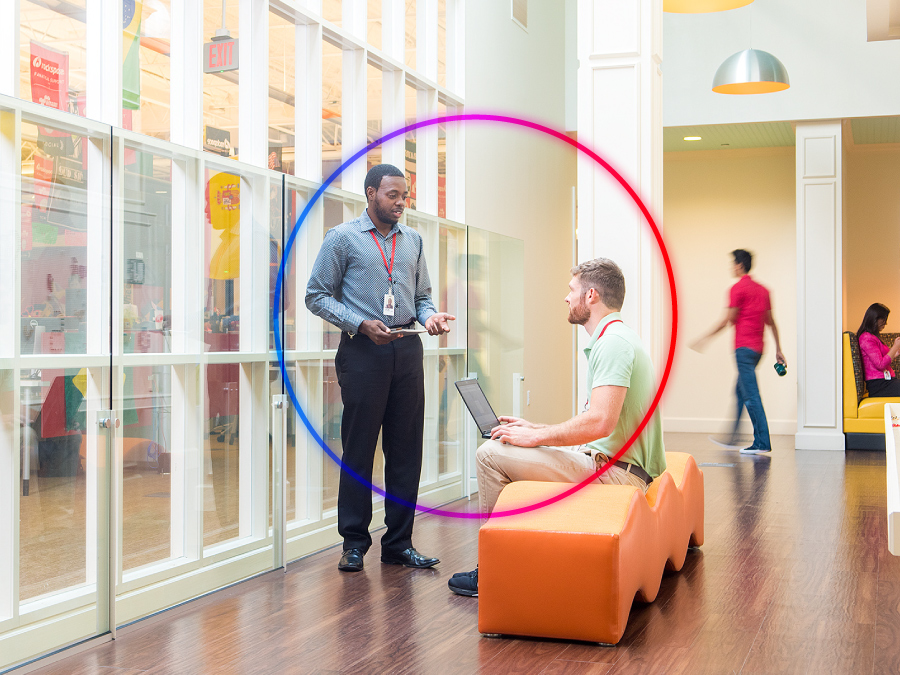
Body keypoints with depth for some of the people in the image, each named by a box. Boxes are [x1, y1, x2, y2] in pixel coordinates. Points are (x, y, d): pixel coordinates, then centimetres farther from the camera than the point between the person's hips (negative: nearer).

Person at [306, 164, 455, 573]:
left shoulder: (413, 240, 17)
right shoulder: (342, 238, 2)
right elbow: (317, 296, -1)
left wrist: (430, 316, -2)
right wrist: (361, 324, -13)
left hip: (406, 350, 5)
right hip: (363, 351, -5)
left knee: (406, 448, 5)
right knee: (359, 448, -1)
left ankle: (398, 543, 13)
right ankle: (354, 543, 9)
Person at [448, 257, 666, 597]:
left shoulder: (613, 342, -17)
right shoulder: (616, 338, 17)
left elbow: (599, 422, -28)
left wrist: (536, 437, -14)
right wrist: (535, 428, 18)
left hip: (614, 470, -11)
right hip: (625, 468, 11)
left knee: (491, 453, -12)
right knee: (502, 449, 23)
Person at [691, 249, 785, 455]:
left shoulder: (738, 288, -9)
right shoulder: (762, 289, 15)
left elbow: (727, 320, -10)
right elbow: (771, 322, 16)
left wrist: (704, 338, -3)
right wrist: (778, 350, 18)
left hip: (744, 348, -9)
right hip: (757, 349, 9)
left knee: (751, 396, -9)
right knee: (740, 391, 16)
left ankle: (762, 443, -12)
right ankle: (731, 437, 23)